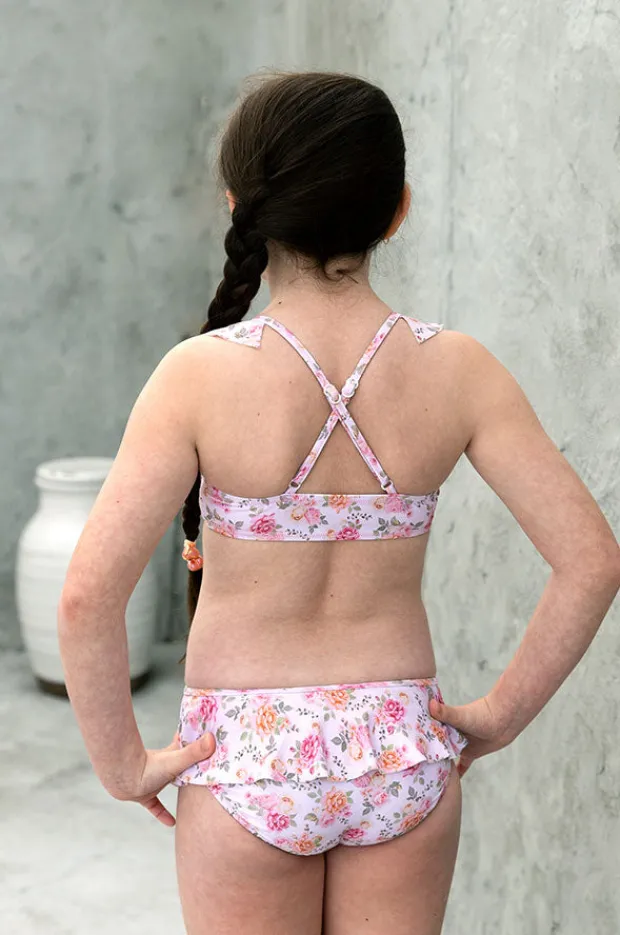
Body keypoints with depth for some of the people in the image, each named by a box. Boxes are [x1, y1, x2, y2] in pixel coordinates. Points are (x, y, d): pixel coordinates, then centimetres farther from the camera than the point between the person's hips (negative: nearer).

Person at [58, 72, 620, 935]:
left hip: (245, 764, -2)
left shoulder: (202, 374, -17)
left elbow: (88, 596, -22)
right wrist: (500, 717, 2)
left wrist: (121, 761, -7)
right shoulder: (456, 370, -10)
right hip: (405, 754, 2)